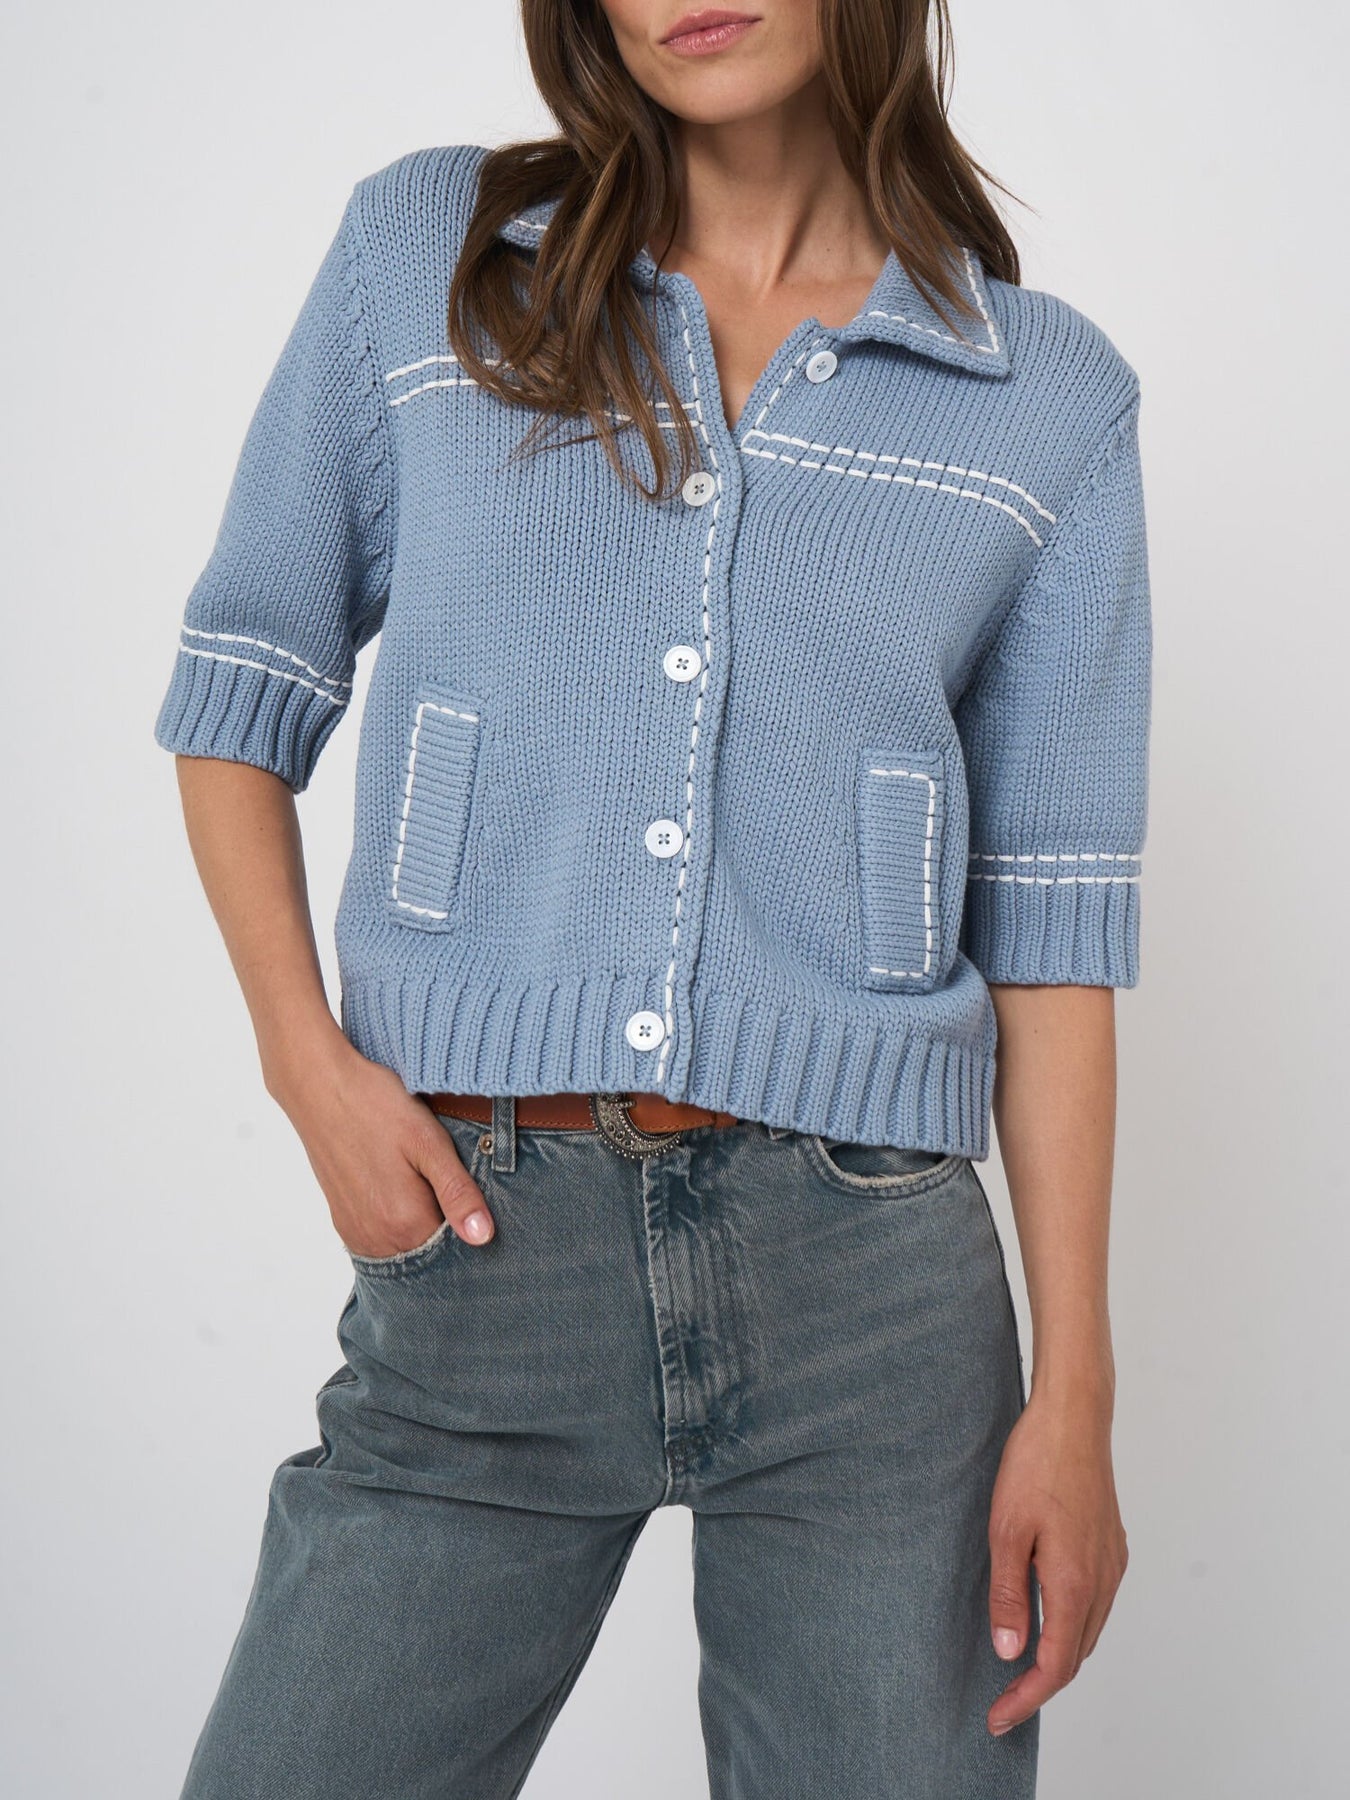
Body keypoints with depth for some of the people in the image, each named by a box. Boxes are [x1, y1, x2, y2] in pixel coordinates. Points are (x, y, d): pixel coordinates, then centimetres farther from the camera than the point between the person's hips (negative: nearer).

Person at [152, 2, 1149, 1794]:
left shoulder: (1054, 399, 5)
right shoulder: (424, 252, 6)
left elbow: (1052, 917, 3)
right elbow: (241, 688, 11)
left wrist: (1075, 1392, -1)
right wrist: (310, 1061, -4)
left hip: (870, 1267, 0)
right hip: (477, 1245, 1)